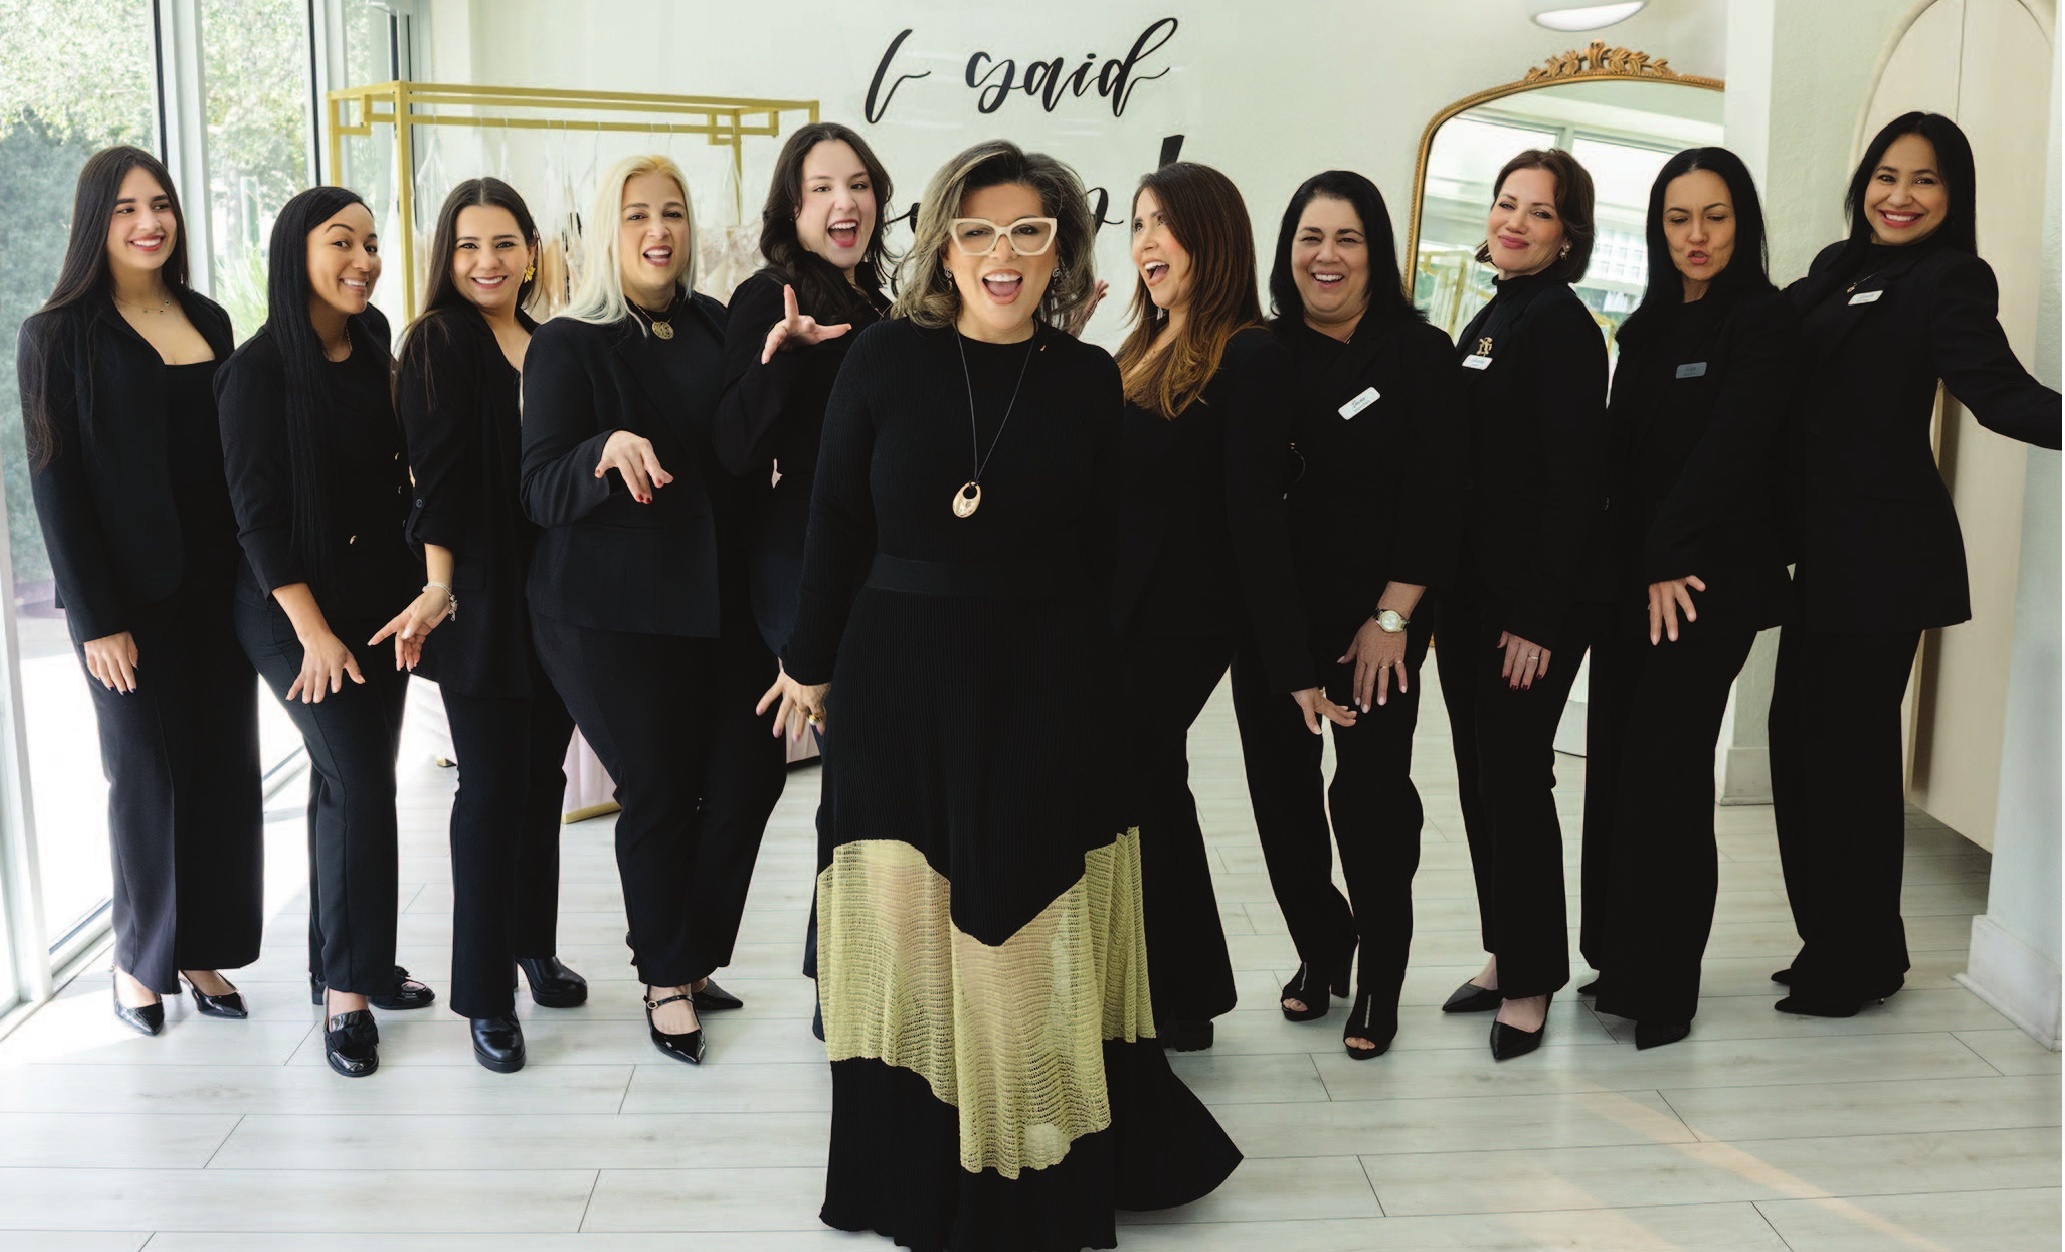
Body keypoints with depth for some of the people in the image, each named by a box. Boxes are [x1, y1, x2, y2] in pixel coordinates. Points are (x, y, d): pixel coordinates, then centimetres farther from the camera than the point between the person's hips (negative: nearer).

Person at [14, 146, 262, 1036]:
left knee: (225, 767, 6)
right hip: (131, 595, -4)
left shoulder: (209, 321, 9)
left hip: (218, 585, 4)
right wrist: (95, 618, -12)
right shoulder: (59, 336, -4)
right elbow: (54, 482, -7)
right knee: (145, 771, 5)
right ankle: (141, 961, 21)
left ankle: (204, 951, 19)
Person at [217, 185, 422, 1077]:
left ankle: (346, 958, 24)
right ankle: (346, 992, -1)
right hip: (296, 604, -6)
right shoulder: (260, 369, -11)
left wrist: (417, 594, 7)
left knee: (357, 777, 11)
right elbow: (257, 510, -12)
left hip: (381, 594, 6)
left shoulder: (376, 351, 6)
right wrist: (313, 629, -15)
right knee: (358, 779, -11)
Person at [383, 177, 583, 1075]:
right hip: (480, 598, -5)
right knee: (491, 787, -2)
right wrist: (439, 586, -20)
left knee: (542, 775, 13)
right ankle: (483, 992, 8)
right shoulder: (437, 346, -4)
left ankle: (535, 946, 29)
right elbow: (437, 478, -13)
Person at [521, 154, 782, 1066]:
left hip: (721, 596, 5)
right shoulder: (569, 344, -6)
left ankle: (690, 958, 24)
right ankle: (666, 981, 22)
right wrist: (607, 450, -32)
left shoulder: (715, 325, 8)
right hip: (615, 608, -5)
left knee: (749, 772, 4)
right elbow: (542, 491, -12)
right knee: (659, 792, 2)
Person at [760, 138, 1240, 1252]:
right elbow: (836, 527, 2)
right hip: (896, 685, 0)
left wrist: (1093, 693, 7)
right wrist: (811, 662, 6)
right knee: (906, 926, 3)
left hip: (1045, 694, 0)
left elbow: (1099, 556, 5)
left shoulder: (1089, 380, 0)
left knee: (1029, 936, 5)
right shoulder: (886, 359, -4)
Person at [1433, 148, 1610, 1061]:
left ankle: (1532, 979, 11)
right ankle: (1506, 954, 26)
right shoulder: (1490, 319, 15)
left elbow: (1576, 478, -17)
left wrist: (1539, 616, -20)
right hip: (1468, 591, 9)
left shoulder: (1559, 323, -11)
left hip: (1532, 601, -8)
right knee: (1480, 775, 13)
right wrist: (1441, 588, 13)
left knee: (1515, 777, -2)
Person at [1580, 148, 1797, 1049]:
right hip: (1627, 578, 6)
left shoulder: (1763, 322, -6)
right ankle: (1621, 963, 18)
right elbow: (1619, 453, 11)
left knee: (1660, 777, -5)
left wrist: (1672, 561, -19)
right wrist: (1611, 567, 1)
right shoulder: (1648, 328, 15)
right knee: (1614, 769, 6)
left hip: (1707, 584, -6)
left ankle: (1660, 988, 4)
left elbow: (1729, 450, -16)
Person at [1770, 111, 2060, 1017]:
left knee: (1848, 746, -3)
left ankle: (1851, 966, 11)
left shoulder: (1950, 280, -8)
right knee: (1801, 736, 11)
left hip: (1882, 553, -8)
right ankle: (1834, 945, 25)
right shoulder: (1838, 269, 14)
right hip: (1823, 550, 8)